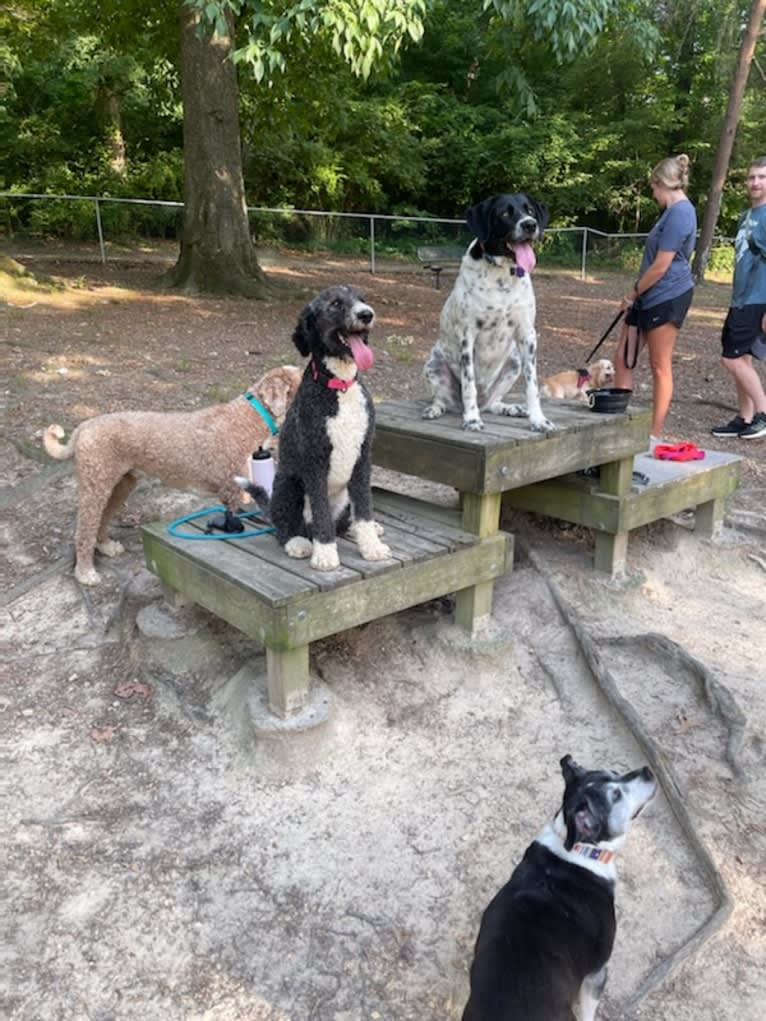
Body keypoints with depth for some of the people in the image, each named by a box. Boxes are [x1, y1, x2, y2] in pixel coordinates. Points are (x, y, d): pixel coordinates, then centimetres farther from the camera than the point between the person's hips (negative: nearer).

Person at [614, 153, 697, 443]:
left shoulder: (680, 213, -15)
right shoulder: (674, 212, 17)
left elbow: (660, 267, -18)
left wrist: (633, 294, -6)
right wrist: (636, 295, 16)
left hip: (667, 297, -9)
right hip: (650, 298, 9)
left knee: (660, 367, 0)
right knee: (622, 361, 7)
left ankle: (655, 435, 9)